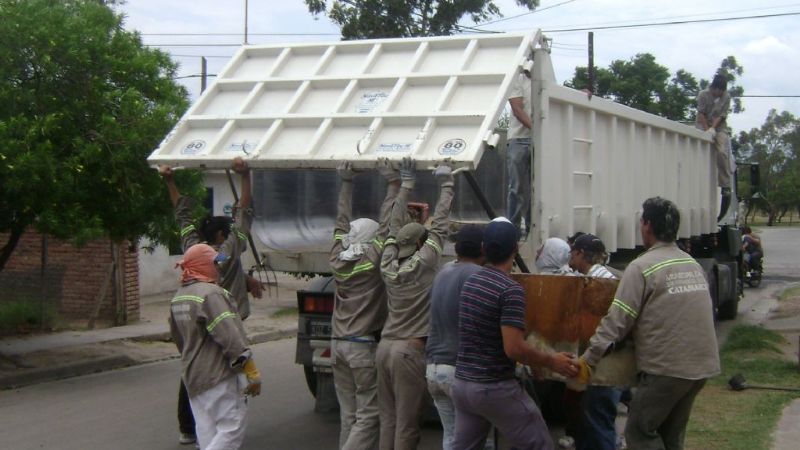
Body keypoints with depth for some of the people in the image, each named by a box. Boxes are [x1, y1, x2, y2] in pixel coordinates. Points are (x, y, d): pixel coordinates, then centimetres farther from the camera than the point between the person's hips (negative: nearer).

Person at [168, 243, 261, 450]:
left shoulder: (178, 298, 14)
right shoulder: (210, 293, -17)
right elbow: (229, 336, -22)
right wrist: (251, 371, -20)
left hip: (192, 376, 9)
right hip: (219, 375, -9)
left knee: (207, 432, 12)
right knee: (232, 428, -6)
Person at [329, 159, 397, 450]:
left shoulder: (338, 258, 4)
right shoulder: (373, 258, -10)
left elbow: (343, 221, 16)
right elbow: (387, 222, -8)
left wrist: (346, 183, 23)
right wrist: (393, 183, -2)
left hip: (338, 344, 6)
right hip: (364, 345, -6)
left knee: (348, 415, 9)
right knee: (368, 415, -3)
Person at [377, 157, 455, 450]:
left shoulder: (388, 264, 7)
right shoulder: (424, 263, -7)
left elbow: (394, 226, 17)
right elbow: (440, 225, -3)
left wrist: (406, 184, 24)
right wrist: (446, 185, 8)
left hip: (385, 346, 6)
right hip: (409, 350, -6)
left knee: (388, 419, 9)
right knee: (407, 424, -1)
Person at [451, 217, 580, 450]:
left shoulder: (470, 282, 8)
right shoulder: (511, 289, -17)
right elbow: (514, 348, -24)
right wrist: (552, 361, -9)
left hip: (462, 383, 8)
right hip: (495, 388, -8)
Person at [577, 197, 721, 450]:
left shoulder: (643, 267, -11)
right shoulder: (693, 264, 11)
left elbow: (617, 320, -14)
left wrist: (588, 358, -10)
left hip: (667, 367, -7)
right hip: (702, 365, 7)